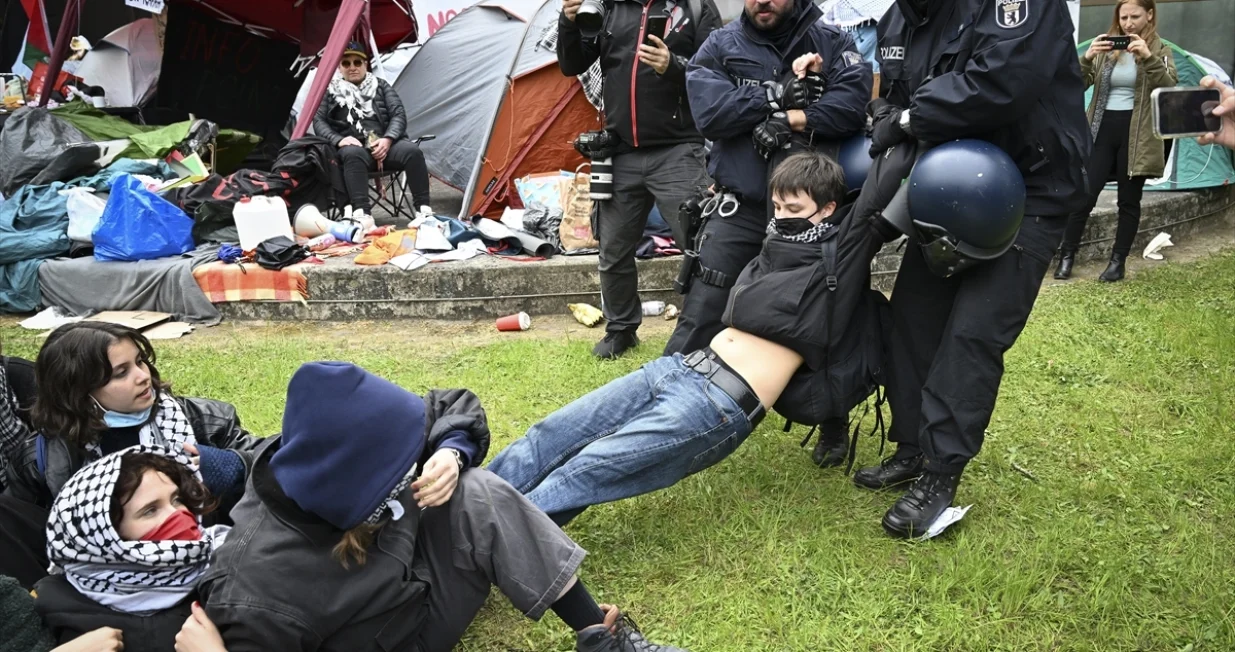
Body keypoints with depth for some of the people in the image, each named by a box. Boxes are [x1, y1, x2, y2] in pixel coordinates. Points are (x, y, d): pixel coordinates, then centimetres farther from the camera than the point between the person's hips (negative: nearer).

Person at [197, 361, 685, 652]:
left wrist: (451, 454, -25)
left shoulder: (358, 449, -18)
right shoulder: (259, 598, -31)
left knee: (476, 494, -19)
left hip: (414, 585, 6)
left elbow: (456, 408, -6)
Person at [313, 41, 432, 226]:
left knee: (412, 151, -30)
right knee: (353, 153, -39)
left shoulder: (381, 86, 19)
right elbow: (318, 121, 7)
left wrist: (388, 139, -11)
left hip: (385, 145, 2)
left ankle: (423, 208, -30)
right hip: (354, 147, -2)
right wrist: (338, 140, -14)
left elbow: (399, 115, 9)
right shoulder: (331, 91, 16)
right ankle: (361, 213, -50)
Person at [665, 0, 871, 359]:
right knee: (699, 322, -2)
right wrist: (779, 94, -15)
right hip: (739, 211, -1)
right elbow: (710, 113, -11)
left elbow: (853, 104, -12)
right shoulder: (720, 46, 4)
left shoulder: (833, 42, 4)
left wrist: (789, 120, -17)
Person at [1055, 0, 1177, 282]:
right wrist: (1087, 58, -19)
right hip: (1102, 129, 1)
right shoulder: (1105, 47, 8)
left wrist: (1149, 58, -25)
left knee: (1129, 201, 5)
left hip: (1137, 134, -1)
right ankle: (1066, 257, 7)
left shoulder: (1160, 49, 3)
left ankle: (1118, 262, 14)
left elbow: (1170, 88, -12)